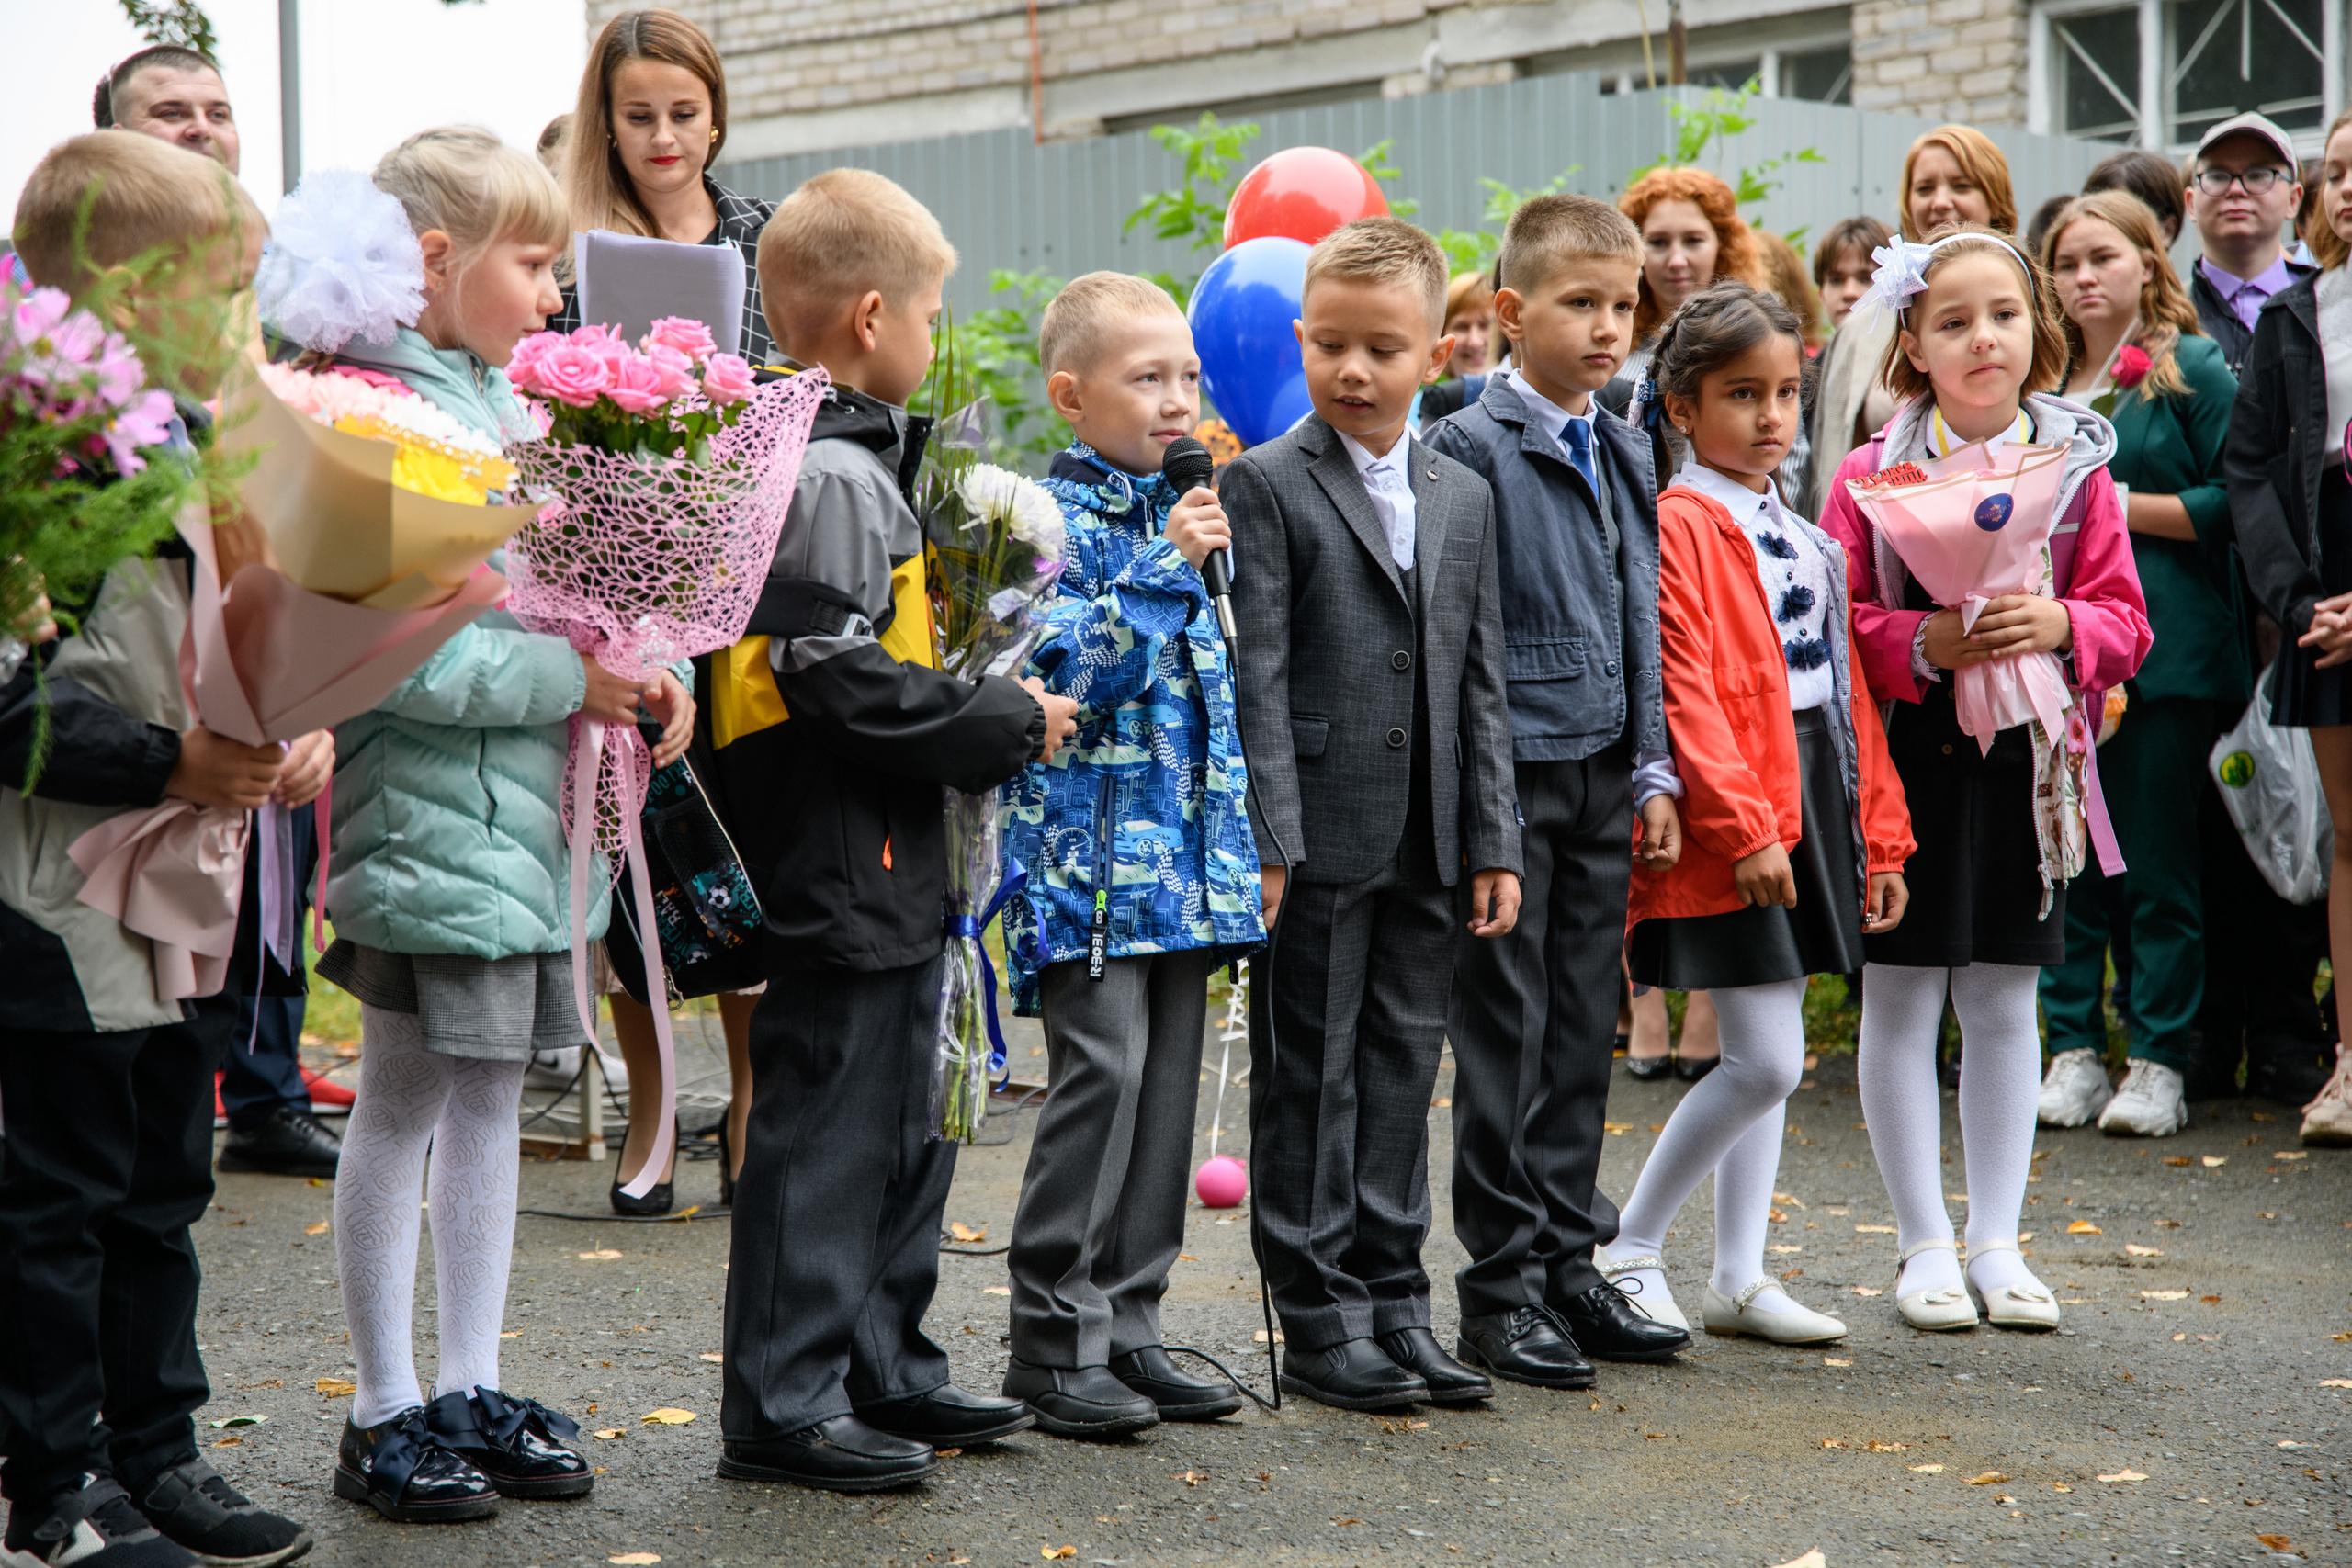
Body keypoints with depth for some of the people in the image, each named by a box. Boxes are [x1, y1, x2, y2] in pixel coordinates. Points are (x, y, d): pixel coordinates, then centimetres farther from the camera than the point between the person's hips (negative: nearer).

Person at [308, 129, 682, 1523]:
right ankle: (387, 1416, 11)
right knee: (404, 1105, 1)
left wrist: (640, 669, 2)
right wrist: (566, 677, -17)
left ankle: (474, 1391, 22)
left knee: (489, 1094, 13)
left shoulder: (500, 403, 13)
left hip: (523, 810, 9)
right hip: (431, 815, -9)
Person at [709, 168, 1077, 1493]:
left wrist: (981, 713, 11)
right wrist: (1009, 722, -14)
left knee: (907, 1127, 18)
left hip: (887, 872, 11)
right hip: (838, 869, -11)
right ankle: (785, 1404, 4)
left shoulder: (845, 459, 16)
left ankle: (887, 1374, 28)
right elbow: (842, 681, -23)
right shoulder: (828, 475, -17)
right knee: (826, 1134, -4)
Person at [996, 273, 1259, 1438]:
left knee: (1168, 1080, 8)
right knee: (1101, 1073, -10)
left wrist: (1241, 840, 18)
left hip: (1184, 852, 8)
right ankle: (1055, 1337, -1)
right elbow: (1065, 674, -19)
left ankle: (1127, 1327, 16)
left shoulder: (1184, 513, 16)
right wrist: (1164, 569, -22)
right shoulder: (1054, 516, -7)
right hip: (1089, 849, -8)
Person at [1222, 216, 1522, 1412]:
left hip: (1424, 843, 5)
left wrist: (1492, 840, 7)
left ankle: (1393, 1300, 19)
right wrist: (1265, 838, -15)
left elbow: (1479, 682, 13)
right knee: (1312, 1075, 1)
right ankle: (1319, 1317, 9)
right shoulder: (1265, 486, -4)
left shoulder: (1465, 498, 12)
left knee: (1403, 1067, 11)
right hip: (1318, 835, -5)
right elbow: (1254, 677, -9)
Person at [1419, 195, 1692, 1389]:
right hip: (1508, 773, -7)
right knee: (1505, 1032, -1)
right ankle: (1503, 1287, 6)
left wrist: (1653, 771, 13)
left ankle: (1570, 1261, 20)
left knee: (1584, 1028, 11)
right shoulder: (1470, 448, -9)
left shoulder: (1626, 454, 13)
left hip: (1600, 775, 7)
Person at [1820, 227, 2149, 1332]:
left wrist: (2062, 625, -18)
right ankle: (1924, 1245, 15)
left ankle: (1996, 1240, 20)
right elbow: (1834, 621, -5)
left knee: (2005, 1004, 10)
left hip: (2027, 757, 2)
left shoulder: (2077, 466, 2)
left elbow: (2125, 621, 3)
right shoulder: (1873, 472, -3)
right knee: (1900, 1003, 3)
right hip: (1906, 755, -2)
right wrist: (1923, 645, -21)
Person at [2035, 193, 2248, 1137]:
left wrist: (2121, 507, -10)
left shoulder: (2192, 367, 1)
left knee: (2158, 863, -3)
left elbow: (2239, 500, -7)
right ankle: (2074, 1050, 12)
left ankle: (2161, 1065, 3)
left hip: (2163, 646, -5)